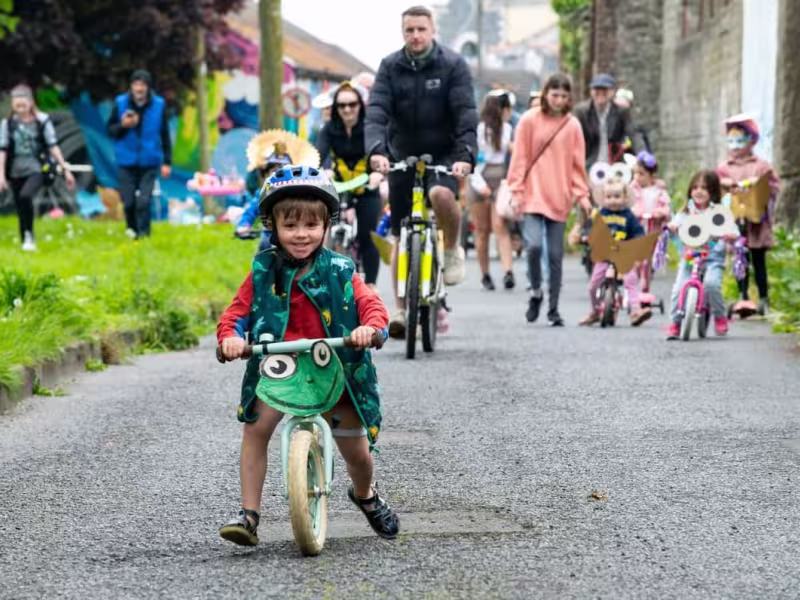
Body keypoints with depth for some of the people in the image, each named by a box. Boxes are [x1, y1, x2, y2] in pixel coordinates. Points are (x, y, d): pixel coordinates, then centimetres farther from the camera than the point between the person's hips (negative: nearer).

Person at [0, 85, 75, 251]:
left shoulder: (42, 120, -3)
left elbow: (53, 146, -2)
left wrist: (65, 169, -4)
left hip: (36, 170, -3)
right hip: (16, 172, 3)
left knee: (25, 196, -29)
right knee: (20, 210, 6)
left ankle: (29, 235, -15)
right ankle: (26, 243, 20)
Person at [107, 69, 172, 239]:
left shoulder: (159, 105, -3)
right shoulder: (120, 103, -3)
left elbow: (165, 135, 2)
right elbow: (110, 129, 5)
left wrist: (167, 162, 0)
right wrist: (123, 125, -17)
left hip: (149, 163, -1)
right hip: (127, 162, 1)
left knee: (144, 201, -10)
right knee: (129, 202, 3)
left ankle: (143, 234, 2)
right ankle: (132, 229, 28)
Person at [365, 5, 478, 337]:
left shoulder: (453, 65, -7)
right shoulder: (390, 67, -2)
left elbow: (466, 114, -15)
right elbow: (376, 111, -13)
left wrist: (465, 154, -31)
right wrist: (376, 150, -31)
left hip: (443, 155, -3)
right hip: (402, 156, 3)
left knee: (441, 194, -36)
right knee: (401, 237, 2)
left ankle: (452, 249, -7)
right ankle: (401, 309, 11)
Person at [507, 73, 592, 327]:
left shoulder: (572, 125, 5)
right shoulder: (529, 120, 0)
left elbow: (577, 163, 10)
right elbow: (519, 158, 1)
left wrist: (581, 194, 3)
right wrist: (516, 191, -4)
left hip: (559, 199, 2)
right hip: (532, 196, -2)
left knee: (556, 255, 3)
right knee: (533, 245, -19)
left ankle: (553, 309, 13)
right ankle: (535, 291, 7)